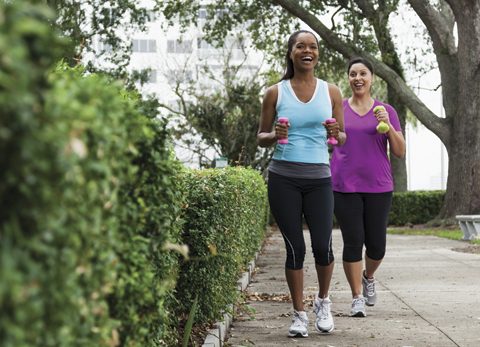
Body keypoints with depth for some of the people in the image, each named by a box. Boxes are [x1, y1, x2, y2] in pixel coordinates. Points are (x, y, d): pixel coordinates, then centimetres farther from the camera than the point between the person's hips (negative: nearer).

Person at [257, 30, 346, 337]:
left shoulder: (331, 92, 8)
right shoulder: (276, 93, 5)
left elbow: (343, 139, 12)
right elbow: (261, 138, 10)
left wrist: (335, 134, -10)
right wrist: (275, 136, -12)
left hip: (319, 178, 1)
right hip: (283, 178, -1)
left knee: (323, 245, -9)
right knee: (295, 248, 0)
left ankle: (323, 300, 20)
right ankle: (299, 314, 15)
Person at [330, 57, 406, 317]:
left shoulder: (386, 111, 6)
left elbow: (400, 152, 2)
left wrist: (388, 127, -14)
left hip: (378, 187, 1)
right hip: (345, 186, -1)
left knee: (376, 244, 4)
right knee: (353, 242, -5)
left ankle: (369, 276, 36)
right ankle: (357, 298, 7)